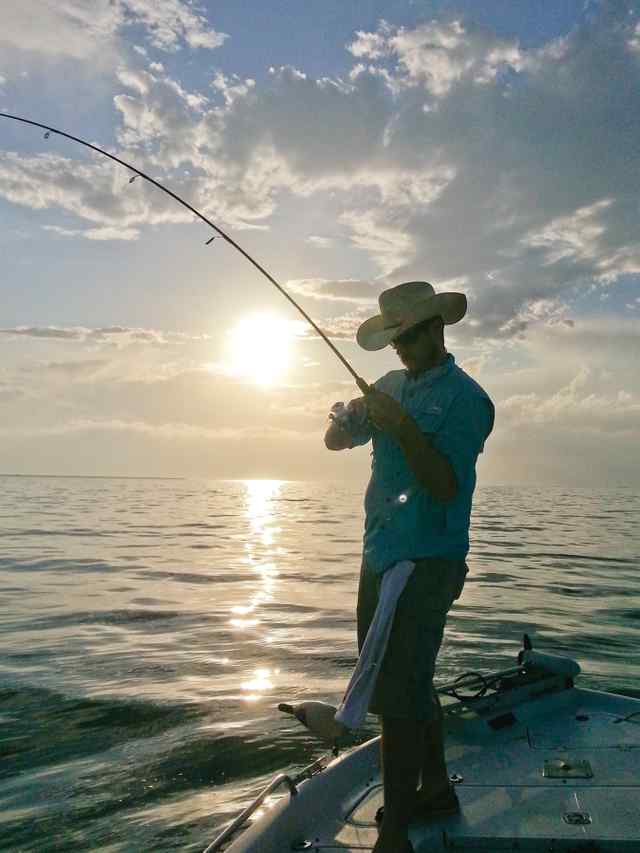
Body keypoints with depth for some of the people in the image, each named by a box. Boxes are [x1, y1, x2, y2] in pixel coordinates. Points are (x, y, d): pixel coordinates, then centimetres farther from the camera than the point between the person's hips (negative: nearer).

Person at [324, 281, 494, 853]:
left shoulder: (465, 398, -10)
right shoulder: (392, 386, 12)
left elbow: (445, 485, -20)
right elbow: (335, 441, 12)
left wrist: (400, 425, -29)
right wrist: (349, 415, -9)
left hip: (425, 563, -8)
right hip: (381, 555, 8)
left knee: (396, 697, -8)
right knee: (410, 683, 19)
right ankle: (436, 789, 37)